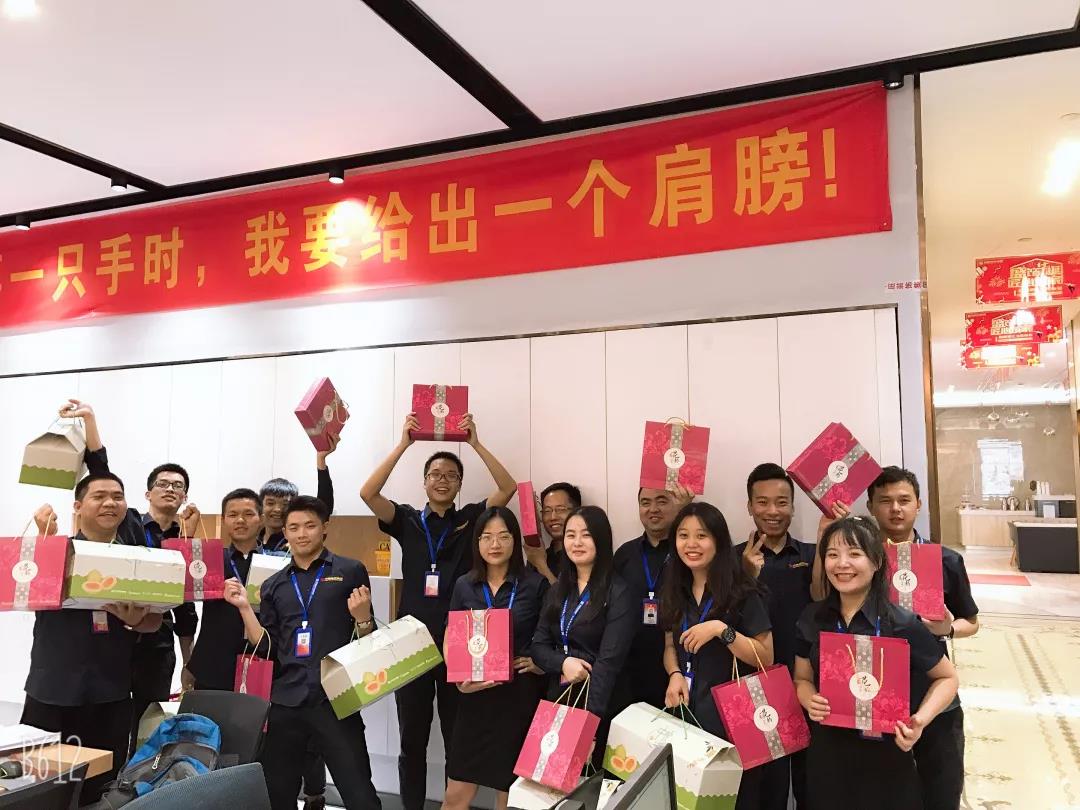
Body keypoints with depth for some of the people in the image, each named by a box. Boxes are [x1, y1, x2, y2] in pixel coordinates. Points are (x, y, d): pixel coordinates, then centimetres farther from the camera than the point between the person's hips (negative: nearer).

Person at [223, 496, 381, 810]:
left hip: (335, 699, -4)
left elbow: (368, 641, 2)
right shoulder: (273, 585, 12)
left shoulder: (350, 571, 1)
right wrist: (244, 607, 0)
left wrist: (362, 617, -18)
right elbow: (266, 647, 9)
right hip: (284, 702, 4)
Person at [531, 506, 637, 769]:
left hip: (602, 707, -5)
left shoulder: (619, 594, -12)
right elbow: (538, 645, 6)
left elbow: (609, 661, -20)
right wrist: (563, 663, -15)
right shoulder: (558, 589, 8)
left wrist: (589, 719, -29)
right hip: (558, 700, 5)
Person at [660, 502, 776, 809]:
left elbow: (766, 659, -12)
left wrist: (721, 629, -24)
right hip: (687, 712, 5)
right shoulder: (675, 592, 6)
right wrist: (675, 674, -5)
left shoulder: (742, 593, -10)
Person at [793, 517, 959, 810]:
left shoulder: (902, 624, -13)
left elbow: (947, 678, -1)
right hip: (826, 756, 3)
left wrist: (921, 719, -17)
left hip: (886, 758, -3)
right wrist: (809, 701, -13)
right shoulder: (812, 619, -3)